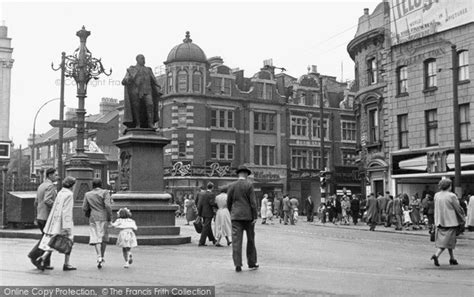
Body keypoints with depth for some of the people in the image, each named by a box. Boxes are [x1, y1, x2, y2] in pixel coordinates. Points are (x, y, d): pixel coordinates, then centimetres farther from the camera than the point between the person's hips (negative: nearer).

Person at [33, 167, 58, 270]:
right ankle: (46, 263, 4)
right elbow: (47, 201, -28)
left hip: (40, 218, 9)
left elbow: (36, 203, 19)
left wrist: (37, 216, 24)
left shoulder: (41, 186, 15)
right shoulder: (50, 186, -14)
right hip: (48, 218, -9)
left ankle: (34, 256, 7)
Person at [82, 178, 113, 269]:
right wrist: (110, 217, -5)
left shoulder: (87, 194, 7)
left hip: (93, 218, 1)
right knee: (104, 238, 14)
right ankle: (102, 257, 20)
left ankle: (99, 257, -19)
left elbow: (84, 208, 5)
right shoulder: (105, 192, -3)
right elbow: (108, 205, -13)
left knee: (96, 238, -2)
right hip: (104, 218, -1)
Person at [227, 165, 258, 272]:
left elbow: (228, 202, 7)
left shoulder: (232, 186, 3)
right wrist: (255, 217, -7)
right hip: (248, 216, -2)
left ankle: (237, 264, -7)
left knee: (236, 240, -1)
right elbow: (253, 202, -9)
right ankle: (252, 263, 18)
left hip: (236, 216, 2)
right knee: (250, 240, 11)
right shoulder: (249, 185, -5)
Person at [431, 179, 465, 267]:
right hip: (450, 221, -6)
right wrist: (462, 219, 8)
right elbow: (458, 208, -7)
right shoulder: (451, 196, -15)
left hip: (440, 221, 6)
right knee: (447, 240, -1)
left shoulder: (436, 195, 0)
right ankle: (436, 255, -18)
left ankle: (452, 259, 25)